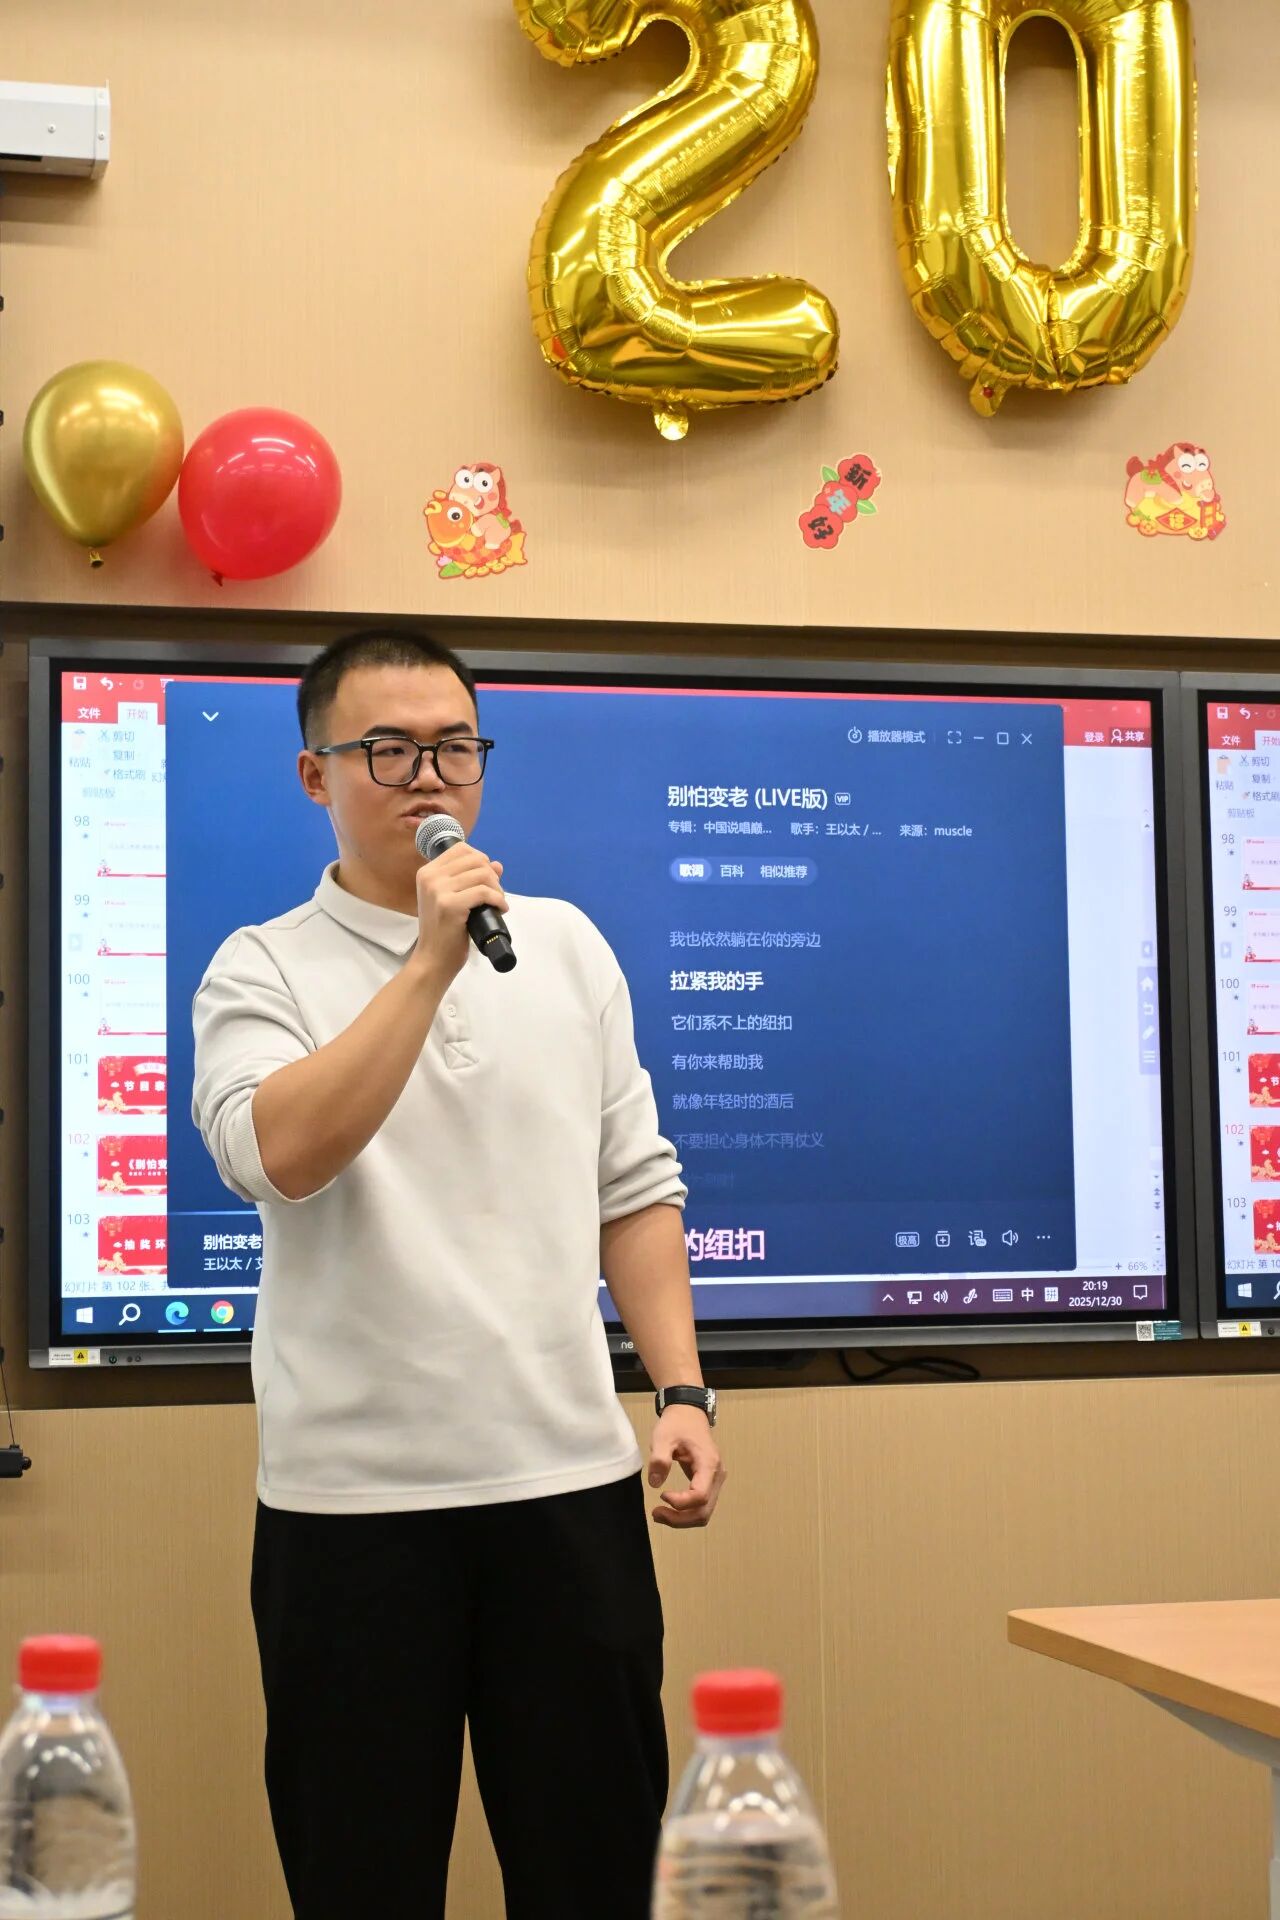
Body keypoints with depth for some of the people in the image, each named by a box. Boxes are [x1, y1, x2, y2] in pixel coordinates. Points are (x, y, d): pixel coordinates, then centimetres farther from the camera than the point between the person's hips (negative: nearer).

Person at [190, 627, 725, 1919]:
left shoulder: (566, 945, 10)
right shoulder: (262, 972, 0)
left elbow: (634, 1185, 12)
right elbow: (281, 1154, -19)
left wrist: (682, 1391, 3)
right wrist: (432, 959, -17)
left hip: (571, 1478, 3)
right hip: (353, 1498, -3)